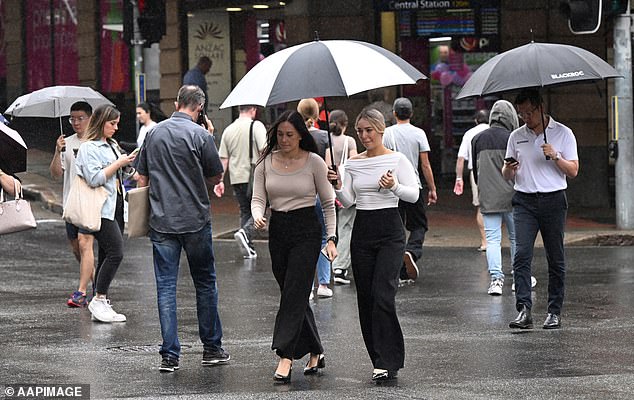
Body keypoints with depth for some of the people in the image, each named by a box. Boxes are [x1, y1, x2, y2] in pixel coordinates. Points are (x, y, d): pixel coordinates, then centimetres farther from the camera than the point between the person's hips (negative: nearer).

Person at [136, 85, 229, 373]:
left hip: (161, 221, 3)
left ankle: (170, 355, 0)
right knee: (205, 284, 11)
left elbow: (143, 179, 10)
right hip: (195, 220, -3)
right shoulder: (200, 135, -9)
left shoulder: (154, 134, 5)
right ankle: (211, 348, 17)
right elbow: (216, 178, -2)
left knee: (166, 287, 3)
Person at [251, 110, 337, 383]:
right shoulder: (266, 162, 4)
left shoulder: (314, 162, -5)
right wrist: (257, 216, -20)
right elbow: (258, 198, 3)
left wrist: (331, 238, -7)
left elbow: (328, 202, 0)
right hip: (277, 231, 5)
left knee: (293, 294, -12)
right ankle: (315, 352, 24)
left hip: (307, 230, -4)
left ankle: (285, 357, -15)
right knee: (295, 296, 10)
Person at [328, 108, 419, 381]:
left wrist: (394, 187, -27)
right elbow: (348, 201, 6)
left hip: (390, 231, -5)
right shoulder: (352, 164, 10)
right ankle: (381, 361, 13)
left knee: (382, 295, -15)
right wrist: (337, 187, -13)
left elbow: (414, 195, -9)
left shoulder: (397, 160, -2)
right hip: (362, 231, 5)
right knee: (365, 297, 4)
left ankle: (388, 362, -13)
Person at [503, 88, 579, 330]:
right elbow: (506, 174, 17)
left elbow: (573, 171, 1)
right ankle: (524, 310, -19)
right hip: (524, 202, 2)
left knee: (556, 259, 3)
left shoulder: (562, 133, 3)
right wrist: (509, 170, -7)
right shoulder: (516, 136, 12)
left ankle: (554, 312, 11)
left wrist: (556, 157, -15)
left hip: (553, 201, -2)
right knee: (522, 255, -13)